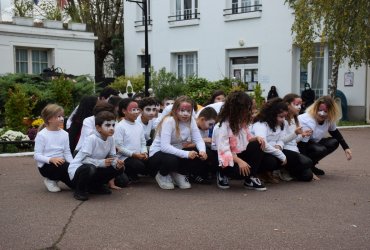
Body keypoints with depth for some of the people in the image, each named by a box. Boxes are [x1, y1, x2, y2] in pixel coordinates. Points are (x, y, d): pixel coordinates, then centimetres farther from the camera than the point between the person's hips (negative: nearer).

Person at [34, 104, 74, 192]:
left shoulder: (64, 134, 2)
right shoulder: (42, 135, -11)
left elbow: (67, 153, 1)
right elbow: (37, 155, -14)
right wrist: (51, 159, -30)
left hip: (60, 163, 6)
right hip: (46, 165, -6)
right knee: (66, 167, -32)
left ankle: (56, 178, 14)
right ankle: (51, 180, -2)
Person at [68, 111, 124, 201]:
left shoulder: (110, 139, -4)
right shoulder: (91, 139, -25)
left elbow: (112, 156, 0)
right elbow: (83, 159, -28)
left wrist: (116, 163, -23)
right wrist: (101, 162, -38)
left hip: (95, 168, 7)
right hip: (77, 169, -7)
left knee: (119, 168, -5)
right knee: (90, 169, -40)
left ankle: (96, 186, 14)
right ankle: (80, 190, -10)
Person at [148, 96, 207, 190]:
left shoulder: (191, 120, -6)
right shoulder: (169, 121, -24)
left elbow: (198, 139, -10)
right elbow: (164, 146, -33)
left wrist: (202, 151, -33)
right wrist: (186, 154, -42)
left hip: (176, 152, 6)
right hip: (158, 153, -6)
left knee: (200, 157, -18)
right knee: (171, 160, -38)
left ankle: (179, 174, 7)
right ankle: (162, 175, -2)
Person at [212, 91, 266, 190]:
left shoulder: (242, 122, 3)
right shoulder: (222, 126, -23)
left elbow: (246, 139, 13)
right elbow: (224, 150, -30)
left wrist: (256, 138, -10)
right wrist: (239, 161, -39)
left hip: (239, 154, 8)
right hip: (226, 159, -8)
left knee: (257, 145, -14)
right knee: (242, 169, -34)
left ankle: (250, 179, -10)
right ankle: (223, 173, 1)